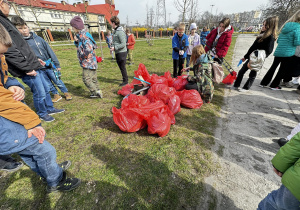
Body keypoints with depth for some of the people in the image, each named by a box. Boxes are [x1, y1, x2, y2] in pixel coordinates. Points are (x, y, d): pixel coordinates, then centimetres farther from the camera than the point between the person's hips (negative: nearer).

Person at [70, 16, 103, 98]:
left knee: (86, 78, -6)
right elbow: (79, 46, 24)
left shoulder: (84, 35, -14)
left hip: (88, 62, -10)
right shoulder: (80, 35, 15)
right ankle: (97, 91, 22)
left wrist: (82, 56, -11)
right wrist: (76, 41, 4)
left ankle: (96, 92, 0)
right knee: (93, 78, 13)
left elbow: (88, 49, -26)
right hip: (91, 62, 10)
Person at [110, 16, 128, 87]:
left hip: (122, 52, -9)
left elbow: (123, 44, -22)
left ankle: (125, 81, 7)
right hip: (117, 52, 9)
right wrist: (112, 46, 12)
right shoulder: (115, 31, 13)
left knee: (122, 67, -3)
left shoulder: (120, 32, -16)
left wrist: (115, 47, -21)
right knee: (120, 66, 17)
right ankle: (124, 77, 32)